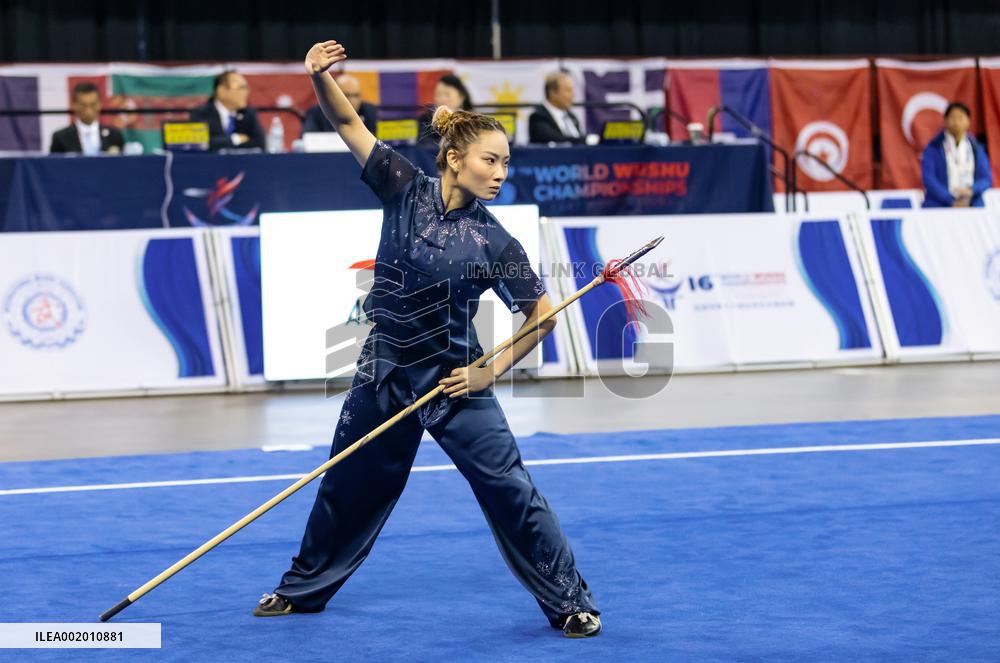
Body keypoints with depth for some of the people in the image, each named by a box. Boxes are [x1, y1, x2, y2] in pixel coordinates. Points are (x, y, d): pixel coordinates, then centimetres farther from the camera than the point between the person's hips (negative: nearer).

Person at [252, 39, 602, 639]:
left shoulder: (496, 243, -11)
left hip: (454, 382, -2)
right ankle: (304, 589, 37)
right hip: (385, 373, 2)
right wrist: (321, 77, -27)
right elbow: (350, 124, -9)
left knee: (508, 488, -8)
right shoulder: (405, 189, -7)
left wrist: (493, 370, -8)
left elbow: (543, 315, -3)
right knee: (348, 488, 16)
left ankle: (570, 603, 4)